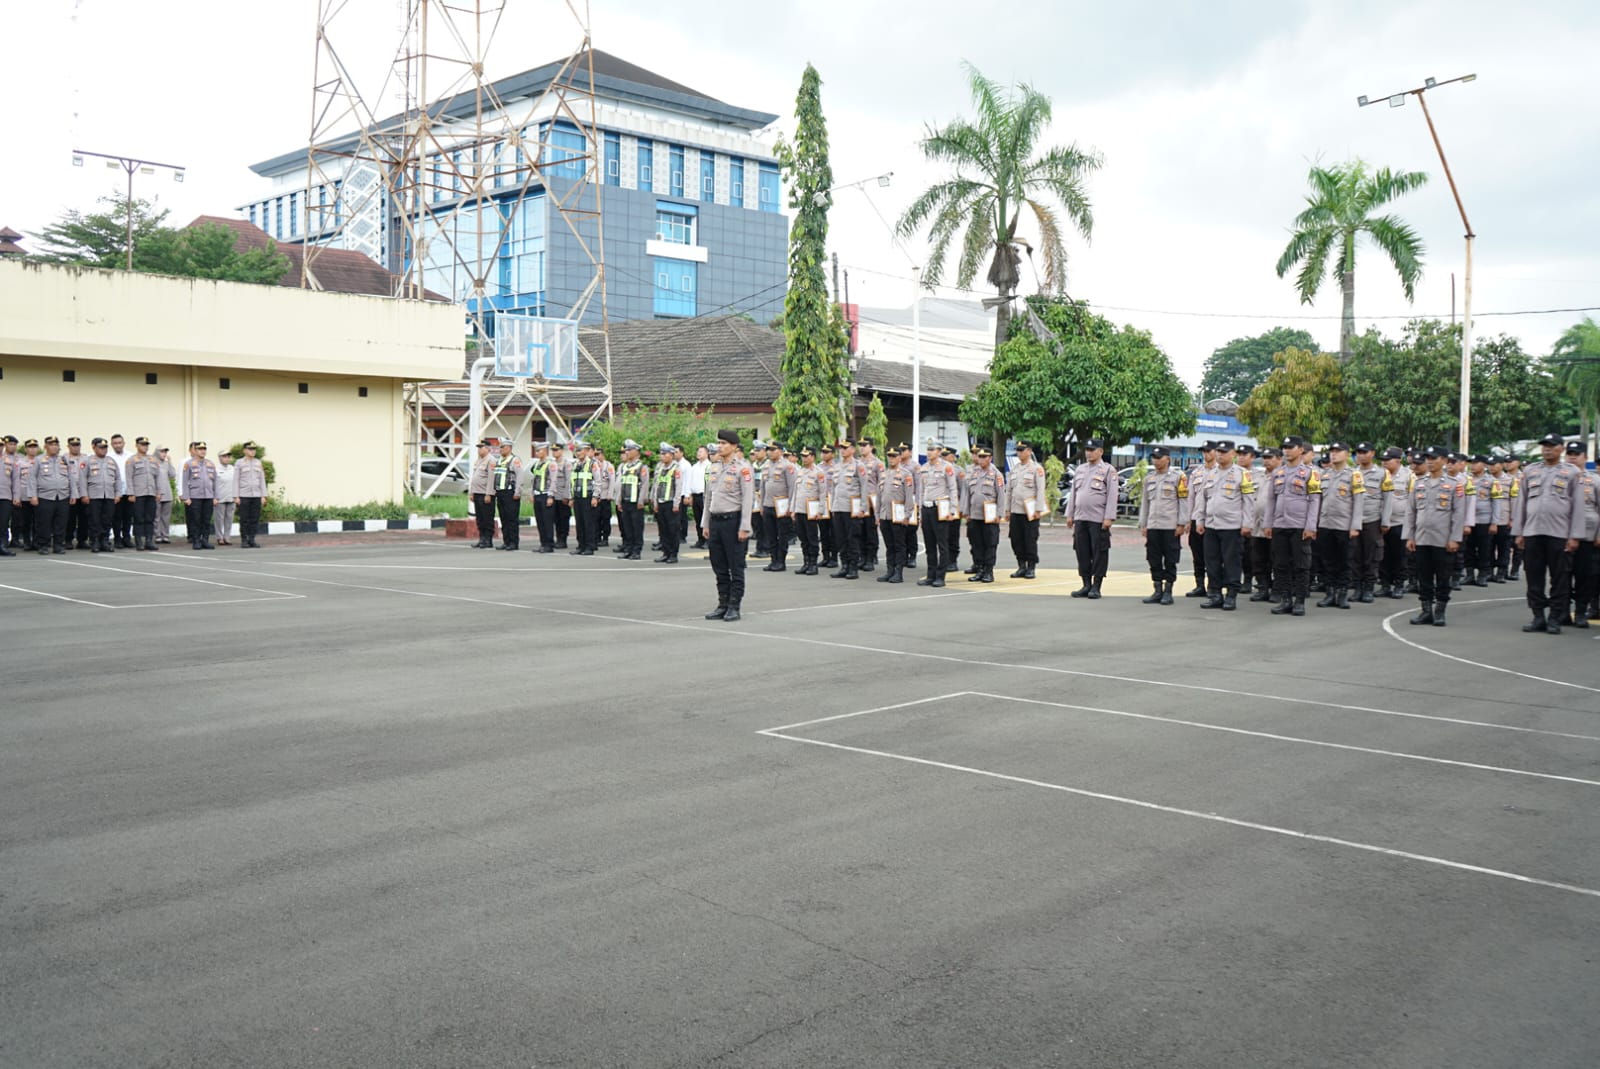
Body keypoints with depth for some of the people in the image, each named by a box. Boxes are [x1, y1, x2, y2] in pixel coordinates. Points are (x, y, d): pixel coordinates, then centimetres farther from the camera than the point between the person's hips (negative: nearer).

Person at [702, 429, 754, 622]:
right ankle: (723, 605, 18)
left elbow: (748, 499, -12)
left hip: (733, 521, -7)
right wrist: (705, 523, 15)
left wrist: (744, 527, -17)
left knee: (736, 568, -1)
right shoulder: (715, 468, 13)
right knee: (719, 568, 11)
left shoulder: (742, 469, -8)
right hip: (715, 521, 7)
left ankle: (734, 607, 4)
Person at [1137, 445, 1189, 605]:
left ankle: (1168, 592, 6)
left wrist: (1182, 524, -9)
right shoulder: (1149, 478, 14)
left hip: (1171, 526, -5)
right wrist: (1143, 524, 12)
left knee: (1170, 561, 0)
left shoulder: (1178, 477, -2)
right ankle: (1157, 591, 13)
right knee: (1154, 560, 6)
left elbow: (1184, 501, -4)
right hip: (1153, 526, 5)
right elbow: (1144, 502, 16)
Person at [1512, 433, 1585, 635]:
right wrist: (1518, 532, 6)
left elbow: (1578, 506, 1)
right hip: (1532, 533, 3)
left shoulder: (1572, 473, 4)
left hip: (1559, 534, -3)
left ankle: (1555, 618, 9)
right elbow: (1521, 503, 12)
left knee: (1560, 579, 2)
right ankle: (1538, 617, 12)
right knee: (1534, 578, 4)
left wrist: (1574, 536, -6)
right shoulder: (1530, 472, 12)